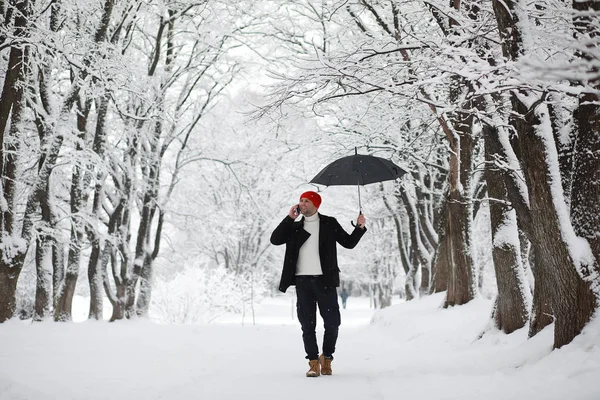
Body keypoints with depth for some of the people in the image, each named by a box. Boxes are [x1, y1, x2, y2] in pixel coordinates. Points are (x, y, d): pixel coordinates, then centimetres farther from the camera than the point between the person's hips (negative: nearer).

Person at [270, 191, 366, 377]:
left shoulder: (329, 224, 8)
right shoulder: (295, 227, 14)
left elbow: (349, 243, 10)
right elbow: (275, 239, 1)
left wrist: (359, 227, -6)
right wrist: (289, 218, -2)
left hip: (325, 280, -2)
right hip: (303, 281, 2)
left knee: (332, 323, -1)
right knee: (307, 325, 3)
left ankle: (327, 358, 20)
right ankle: (314, 362, 12)